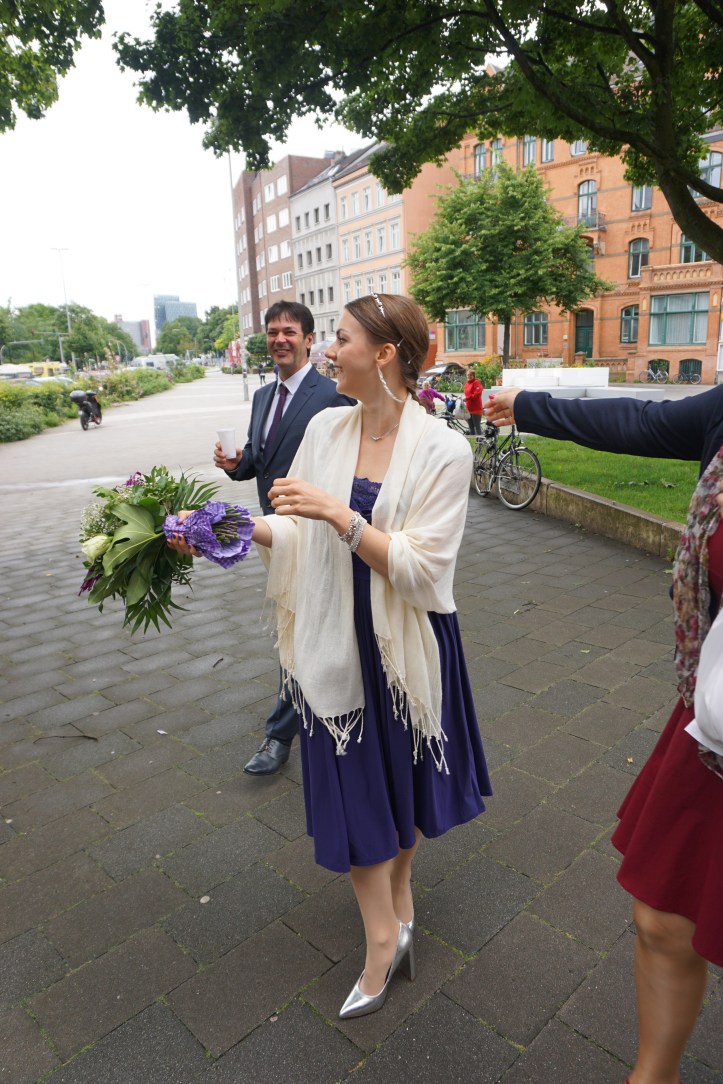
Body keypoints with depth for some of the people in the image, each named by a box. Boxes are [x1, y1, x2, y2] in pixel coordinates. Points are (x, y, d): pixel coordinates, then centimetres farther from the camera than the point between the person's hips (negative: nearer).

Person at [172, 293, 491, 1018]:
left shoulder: (442, 451, -16)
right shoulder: (325, 428, -2)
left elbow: (419, 567, -20)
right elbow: (296, 531, 3)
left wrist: (339, 514, -28)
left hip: (408, 641, -3)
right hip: (339, 640, 3)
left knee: (405, 776, 19)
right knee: (351, 789, 11)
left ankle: (397, 889, 49)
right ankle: (384, 938, 36)